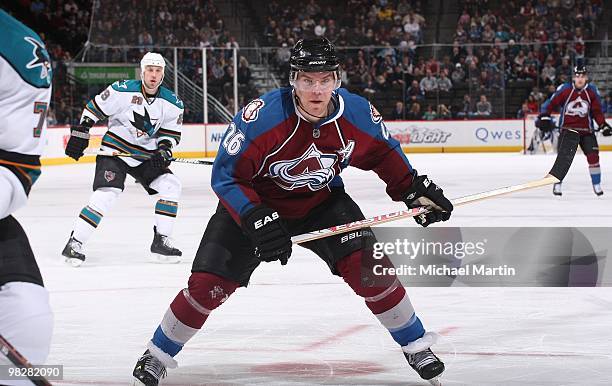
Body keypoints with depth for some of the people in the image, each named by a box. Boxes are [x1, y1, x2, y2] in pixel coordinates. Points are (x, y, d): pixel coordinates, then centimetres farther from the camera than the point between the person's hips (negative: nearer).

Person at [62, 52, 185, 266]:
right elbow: (94, 107, -5)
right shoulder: (123, 91, -16)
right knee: (106, 193, -22)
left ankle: (161, 241, -2)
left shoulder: (172, 103, -3)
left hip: (145, 156, 5)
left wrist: (164, 151, -13)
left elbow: (171, 133, 6)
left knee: (170, 185, -10)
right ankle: (74, 243, -16)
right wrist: (80, 133, -5)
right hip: (114, 151, -5)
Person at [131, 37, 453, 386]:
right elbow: (226, 176, -26)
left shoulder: (358, 114, -19)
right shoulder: (261, 117, -32)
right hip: (254, 202, -2)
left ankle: (417, 346, 4)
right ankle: (158, 356, 13)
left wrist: (415, 189, -4)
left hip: (322, 202, 2)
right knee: (209, 284, -10)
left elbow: (383, 153, 3)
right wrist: (255, 219, -37)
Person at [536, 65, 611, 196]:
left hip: (586, 130, 2)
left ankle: (597, 185, 8)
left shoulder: (592, 91, -1)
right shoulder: (564, 89, -10)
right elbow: (551, 104, -5)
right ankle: (557, 184, 4)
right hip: (567, 128, -2)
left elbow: (597, 111, 5)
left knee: (593, 156, -5)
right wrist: (544, 118, -16)